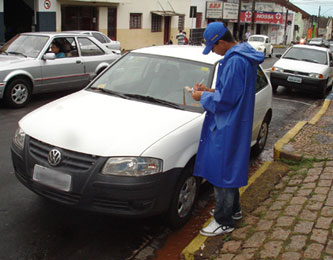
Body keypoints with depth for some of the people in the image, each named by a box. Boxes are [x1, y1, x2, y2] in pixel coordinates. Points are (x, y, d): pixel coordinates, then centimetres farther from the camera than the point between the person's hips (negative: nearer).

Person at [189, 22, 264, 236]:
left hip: (228, 128, -11)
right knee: (229, 170, 22)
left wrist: (203, 97, -8)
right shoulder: (243, 55, 10)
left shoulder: (235, 61, -23)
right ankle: (234, 209, 38)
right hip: (234, 125, 11)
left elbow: (226, 100, -23)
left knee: (222, 172, 1)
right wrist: (210, 91, 10)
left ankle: (224, 222, 14)